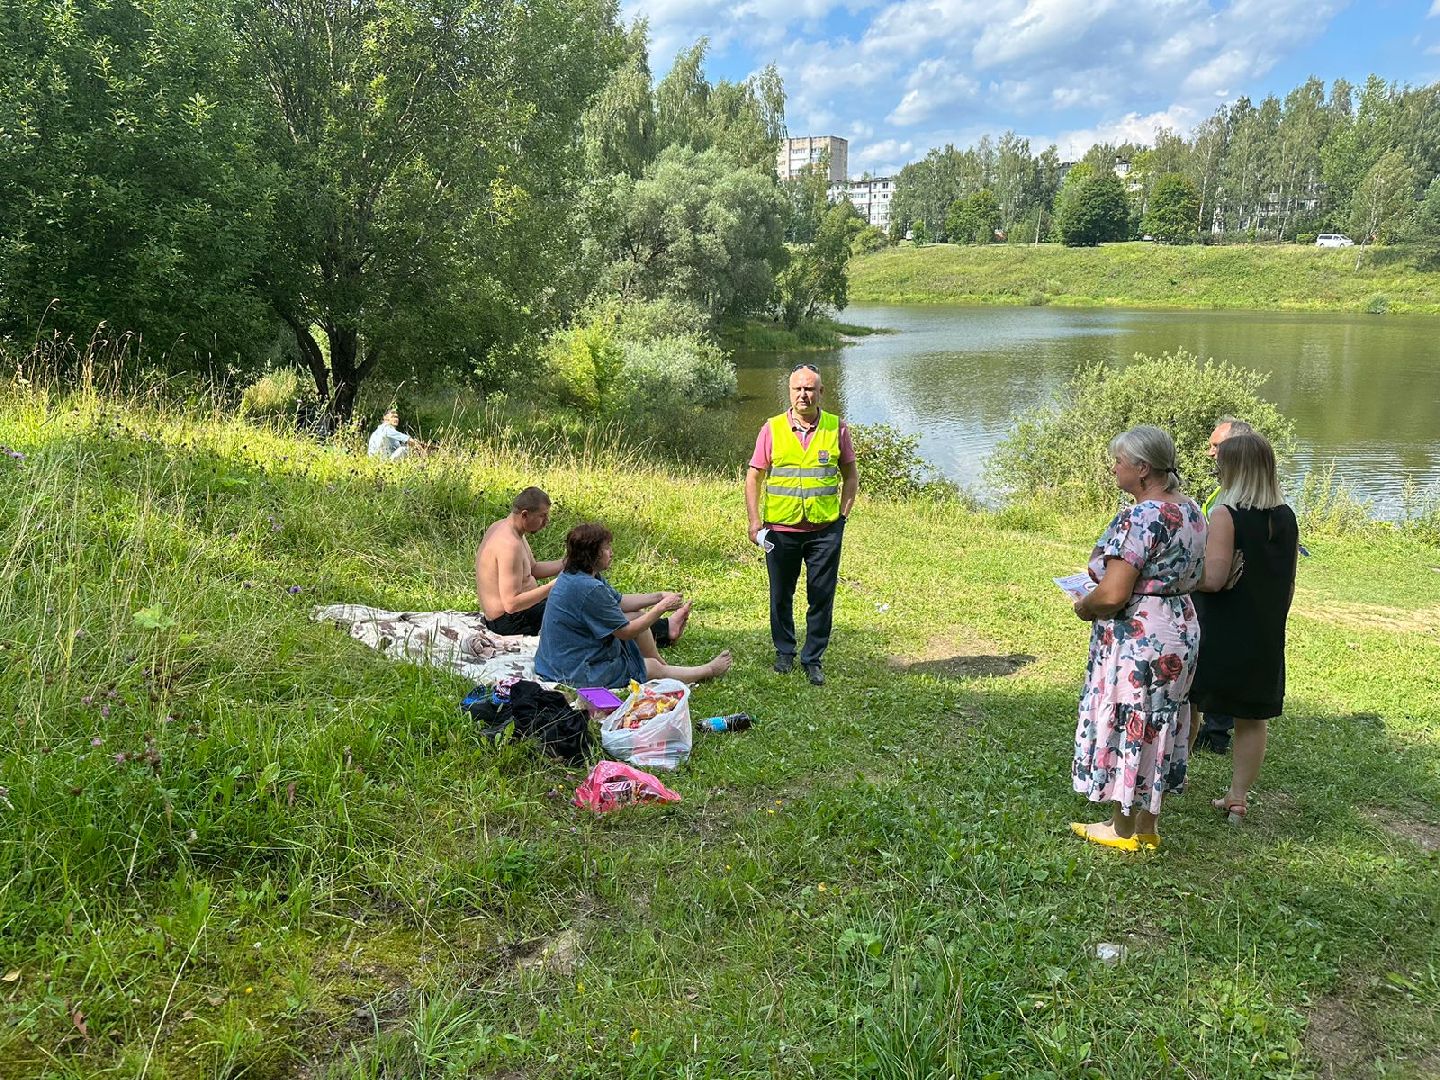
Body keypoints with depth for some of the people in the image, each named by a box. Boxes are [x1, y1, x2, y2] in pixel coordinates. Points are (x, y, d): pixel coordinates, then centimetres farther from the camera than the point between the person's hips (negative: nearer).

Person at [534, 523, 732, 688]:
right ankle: (708, 671, 29)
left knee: (637, 615, 15)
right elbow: (626, 632, -20)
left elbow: (619, 602, 16)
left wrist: (659, 597, 10)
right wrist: (661, 608, -9)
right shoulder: (588, 589, -29)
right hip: (578, 676, -10)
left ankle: (663, 665, 31)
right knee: (654, 668, 7)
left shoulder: (573, 577, 3)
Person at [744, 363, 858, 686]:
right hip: (781, 529, 0)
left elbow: (850, 474, 10)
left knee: (822, 598, 4)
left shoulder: (836, 428, 0)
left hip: (825, 529, 0)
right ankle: (784, 651, 32)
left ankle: (813, 659, 18)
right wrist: (754, 520, -5)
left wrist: (843, 513, 1)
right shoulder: (773, 429, -2)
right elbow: (754, 477, 2)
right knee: (781, 595, 13)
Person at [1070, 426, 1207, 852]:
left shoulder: (1140, 518, -23)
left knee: (1126, 726, 6)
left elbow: (1112, 595, -26)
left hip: (1138, 637, -9)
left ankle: (1124, 829, 20)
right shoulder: (1192, 511, 7)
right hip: (1181, 629, 9)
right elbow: (1195, 577, 17)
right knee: (1156, 725, 18)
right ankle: (1148, 824, 30)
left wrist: (1084, 606, -7)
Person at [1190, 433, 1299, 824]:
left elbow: (1213, 578, -23)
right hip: (1265, 639, 6)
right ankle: (1237, 798, 17)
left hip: (1219, 636, -6)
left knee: (1186, 703, 13)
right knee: (1252, 719, 11)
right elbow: (1288, 586, 11)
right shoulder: (1287, 519, 4)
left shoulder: (1226, 515, -16)